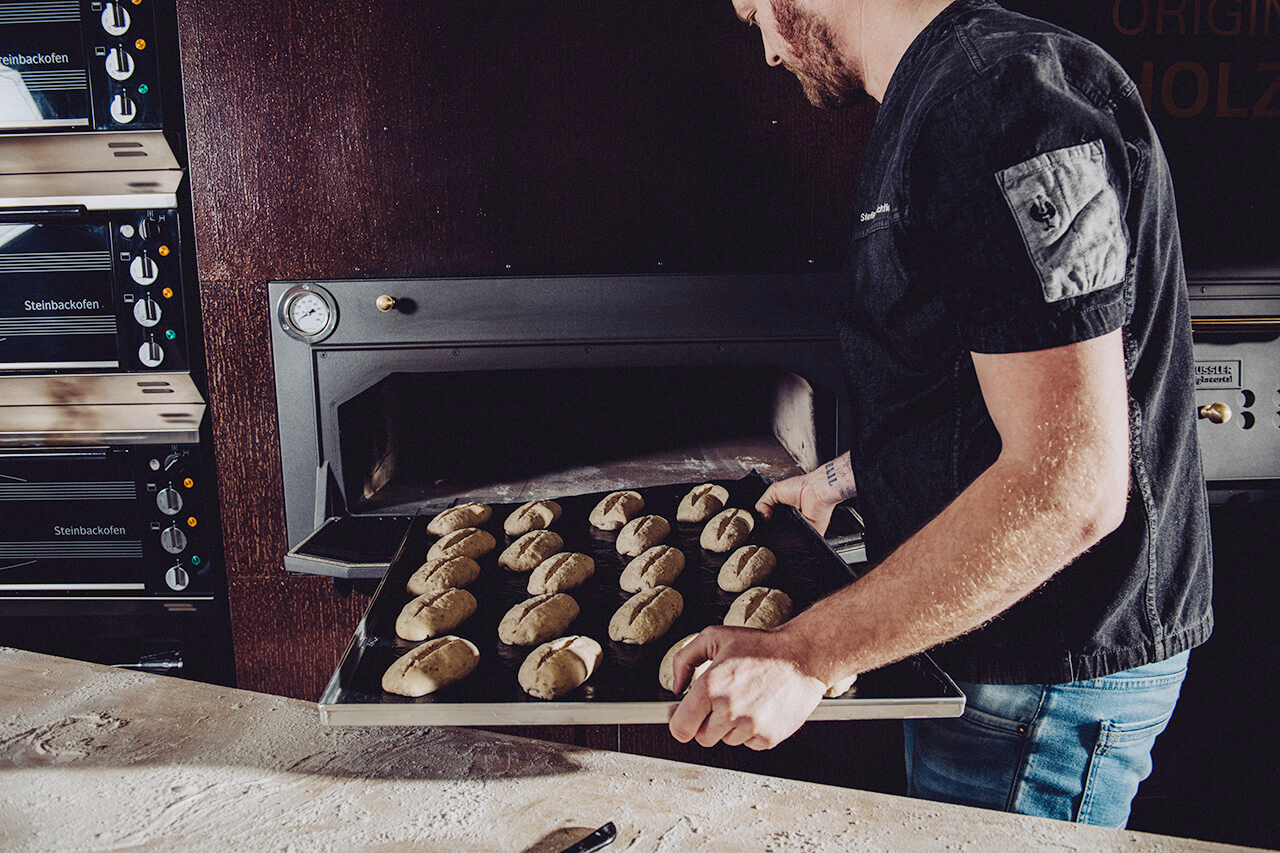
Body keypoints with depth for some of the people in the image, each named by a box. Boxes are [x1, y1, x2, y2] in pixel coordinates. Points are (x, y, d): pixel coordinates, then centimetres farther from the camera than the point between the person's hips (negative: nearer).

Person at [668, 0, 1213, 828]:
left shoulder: (1005, 96, -23)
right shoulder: (935, 100, 10)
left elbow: (1069, 487, -29)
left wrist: (807, 655, -26)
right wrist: (846, 476, 28)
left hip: (1050, 678, -10)